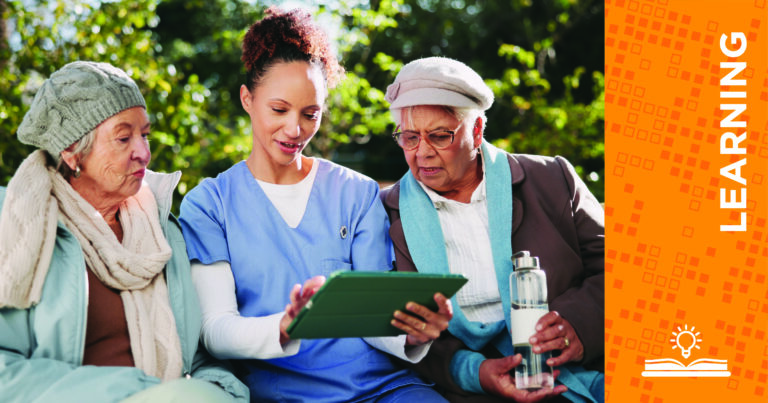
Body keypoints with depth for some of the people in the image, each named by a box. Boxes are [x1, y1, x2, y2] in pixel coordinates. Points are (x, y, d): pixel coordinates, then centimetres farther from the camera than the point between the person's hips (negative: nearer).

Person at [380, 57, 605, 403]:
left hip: (585, 370, 2)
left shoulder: (551, 179, 12)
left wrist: (579, 322, -9)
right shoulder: (385, 215, 8)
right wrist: (472, 371, -13)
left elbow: (606, 264, 12)